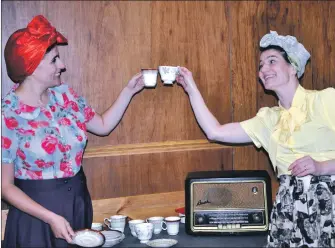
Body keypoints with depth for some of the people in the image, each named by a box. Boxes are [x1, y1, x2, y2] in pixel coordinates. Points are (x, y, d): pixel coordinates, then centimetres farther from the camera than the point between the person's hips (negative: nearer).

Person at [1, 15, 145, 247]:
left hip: (78, 201, 6)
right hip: (37, 212, -6)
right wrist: (51, 218, -22)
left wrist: (128, 91, 6)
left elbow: (103, 125, 14)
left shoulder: (64, 95, -2)